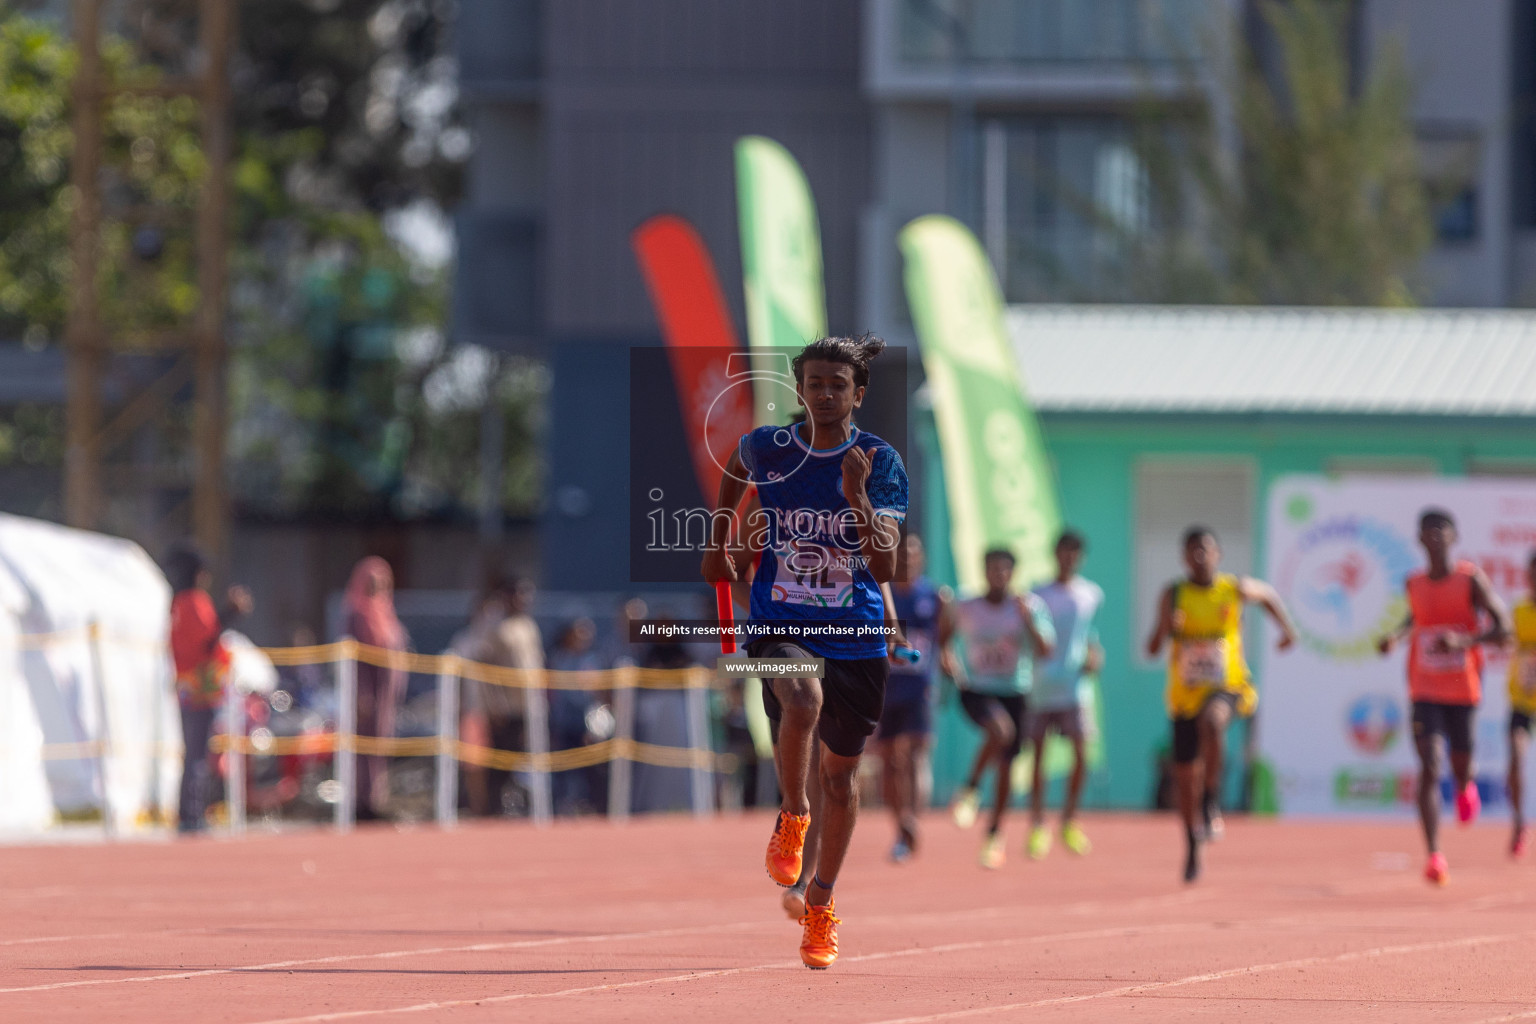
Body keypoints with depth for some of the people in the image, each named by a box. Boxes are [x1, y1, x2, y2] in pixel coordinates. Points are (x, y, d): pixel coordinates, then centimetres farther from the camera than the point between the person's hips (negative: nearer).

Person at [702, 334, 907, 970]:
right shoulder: (768, 449, -4)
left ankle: (821, 901, 34)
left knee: (840, 773, 12)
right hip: (782, 627, -1)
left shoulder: (881, 463, -8)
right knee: (803, 701, -34)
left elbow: (885, 569, -16)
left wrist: (857, 497, -29)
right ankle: (792, 816, -6)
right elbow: (736, 466, 23)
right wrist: (718, 542, 23)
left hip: (856, 634, 1)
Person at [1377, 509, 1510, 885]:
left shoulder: (1471, 579, -8)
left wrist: (1463, 641, -28)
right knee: (1429, 769, -13)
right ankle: (1434, 855, -17)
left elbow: (1502, 626, -13)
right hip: (1425, 693, 1)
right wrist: (1396, 636, 6)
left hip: (1464, 690, -1)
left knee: (1460, 766, 13)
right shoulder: (1414, 584, 3)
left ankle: (1466, 785, 54)